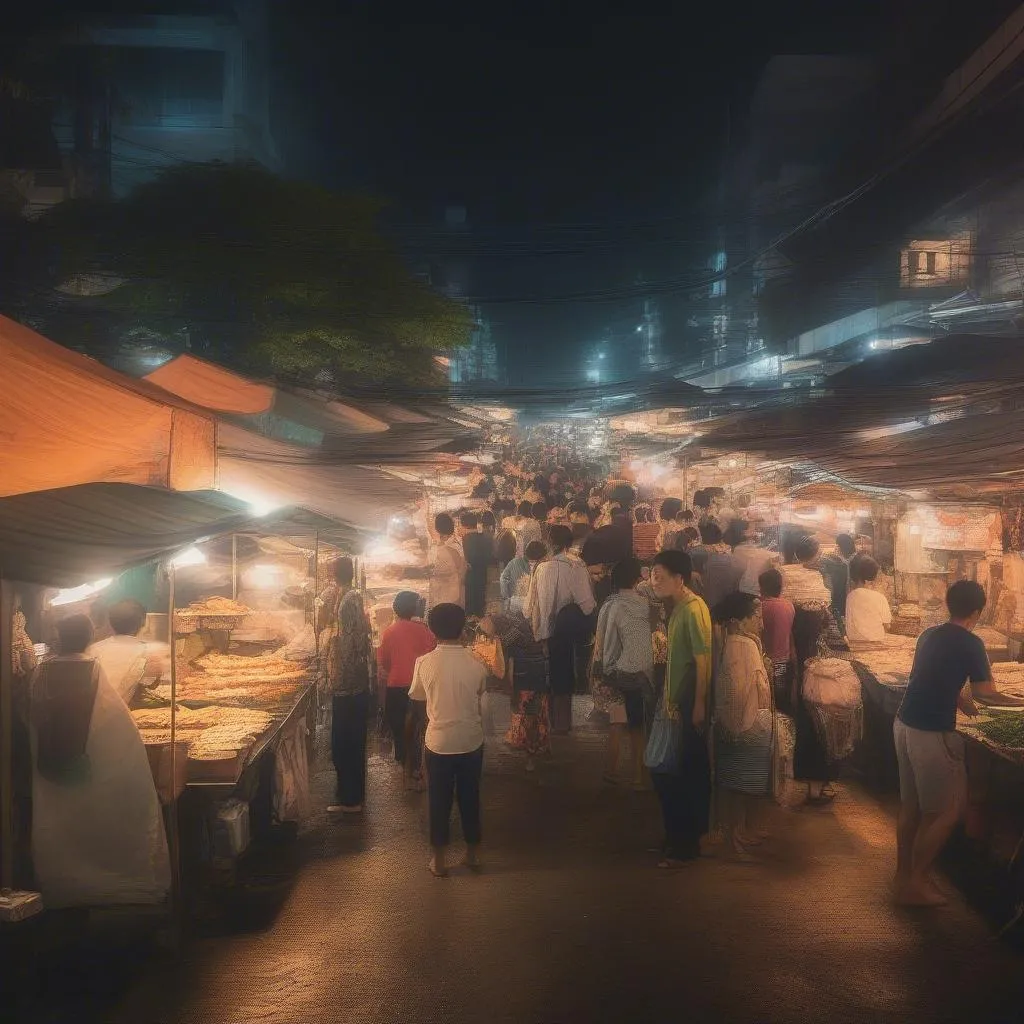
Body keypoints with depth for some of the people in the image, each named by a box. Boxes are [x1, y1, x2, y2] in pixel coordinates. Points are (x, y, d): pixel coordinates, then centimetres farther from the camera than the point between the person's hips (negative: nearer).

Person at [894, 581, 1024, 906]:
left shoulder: (929, 635, 11)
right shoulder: (970, 644, -11)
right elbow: (984, 692, -12)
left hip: (904, 725, 8)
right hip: (932, 734, -8)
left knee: (911, 805, 17)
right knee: (948, 811, 5)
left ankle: (904, 875, 25)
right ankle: (915, 884, 9)